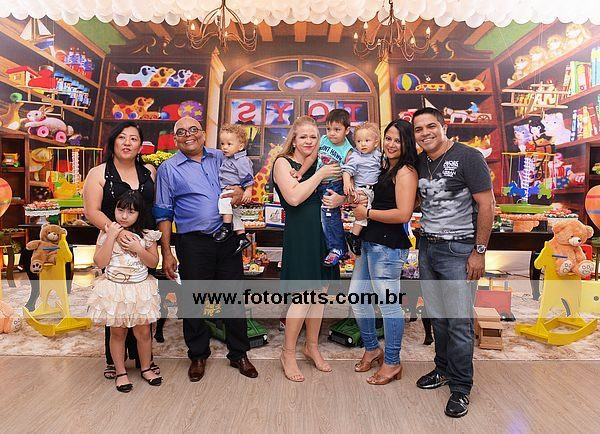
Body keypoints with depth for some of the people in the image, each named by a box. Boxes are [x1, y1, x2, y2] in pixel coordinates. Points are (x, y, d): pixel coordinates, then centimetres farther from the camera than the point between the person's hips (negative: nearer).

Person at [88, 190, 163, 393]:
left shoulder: (146, 235, -3)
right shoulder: (106, 233, -4)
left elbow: (153, 262, -3)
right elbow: (100, 262, -13)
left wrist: (138, 249, -18)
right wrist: (111, 236, -17)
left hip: (140, 289, 1)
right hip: (114, 289, 0)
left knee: (143, 331, 9)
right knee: (117, 332, 11)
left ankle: (145, 368, 29)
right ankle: (120, 372, 28)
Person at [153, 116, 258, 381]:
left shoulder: (220, 158, 10)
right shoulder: (168, 169, 3)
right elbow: (163, 214, 2)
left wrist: (240, 191, -4)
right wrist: (167, 253, -4)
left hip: (228, 239, 3)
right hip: (193, 243, -2)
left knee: (234, 298, 10)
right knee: (193, 301, 9)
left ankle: (239, 354, 27)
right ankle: (198, 356, 31)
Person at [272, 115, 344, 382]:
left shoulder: (322, 163, 13)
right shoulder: (283, 163, -2)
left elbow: (342, 193, 17)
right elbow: (293, 197, -17)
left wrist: (340, 199, -6)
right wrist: (320, 175, -13)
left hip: (325, 233, 6)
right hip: (300, 236, -6)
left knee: (319, 292, 12)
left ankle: (312, 346, 32)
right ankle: (288, 354, 16)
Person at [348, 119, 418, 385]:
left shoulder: (406, 171, -11)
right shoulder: (382, 166, 15)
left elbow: (403, 214, -21)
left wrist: (367, 213, -12)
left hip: (388, 246, -9)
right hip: (369, 241, 9)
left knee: (388, 303, 3)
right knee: (357, 297, 15)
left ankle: (392, 363, 24)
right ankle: (372, 348, 36)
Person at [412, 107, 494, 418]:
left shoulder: (468, 157, -8)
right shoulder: (419, 163, 10)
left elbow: (486, 205, -11)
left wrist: (479, 251, -13)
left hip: (458, 249, -6)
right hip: (427, 247, 6)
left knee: (459, 320, 0)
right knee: (436, 316, 14)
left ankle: (461, 387, 18)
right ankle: (444, 369, 34)